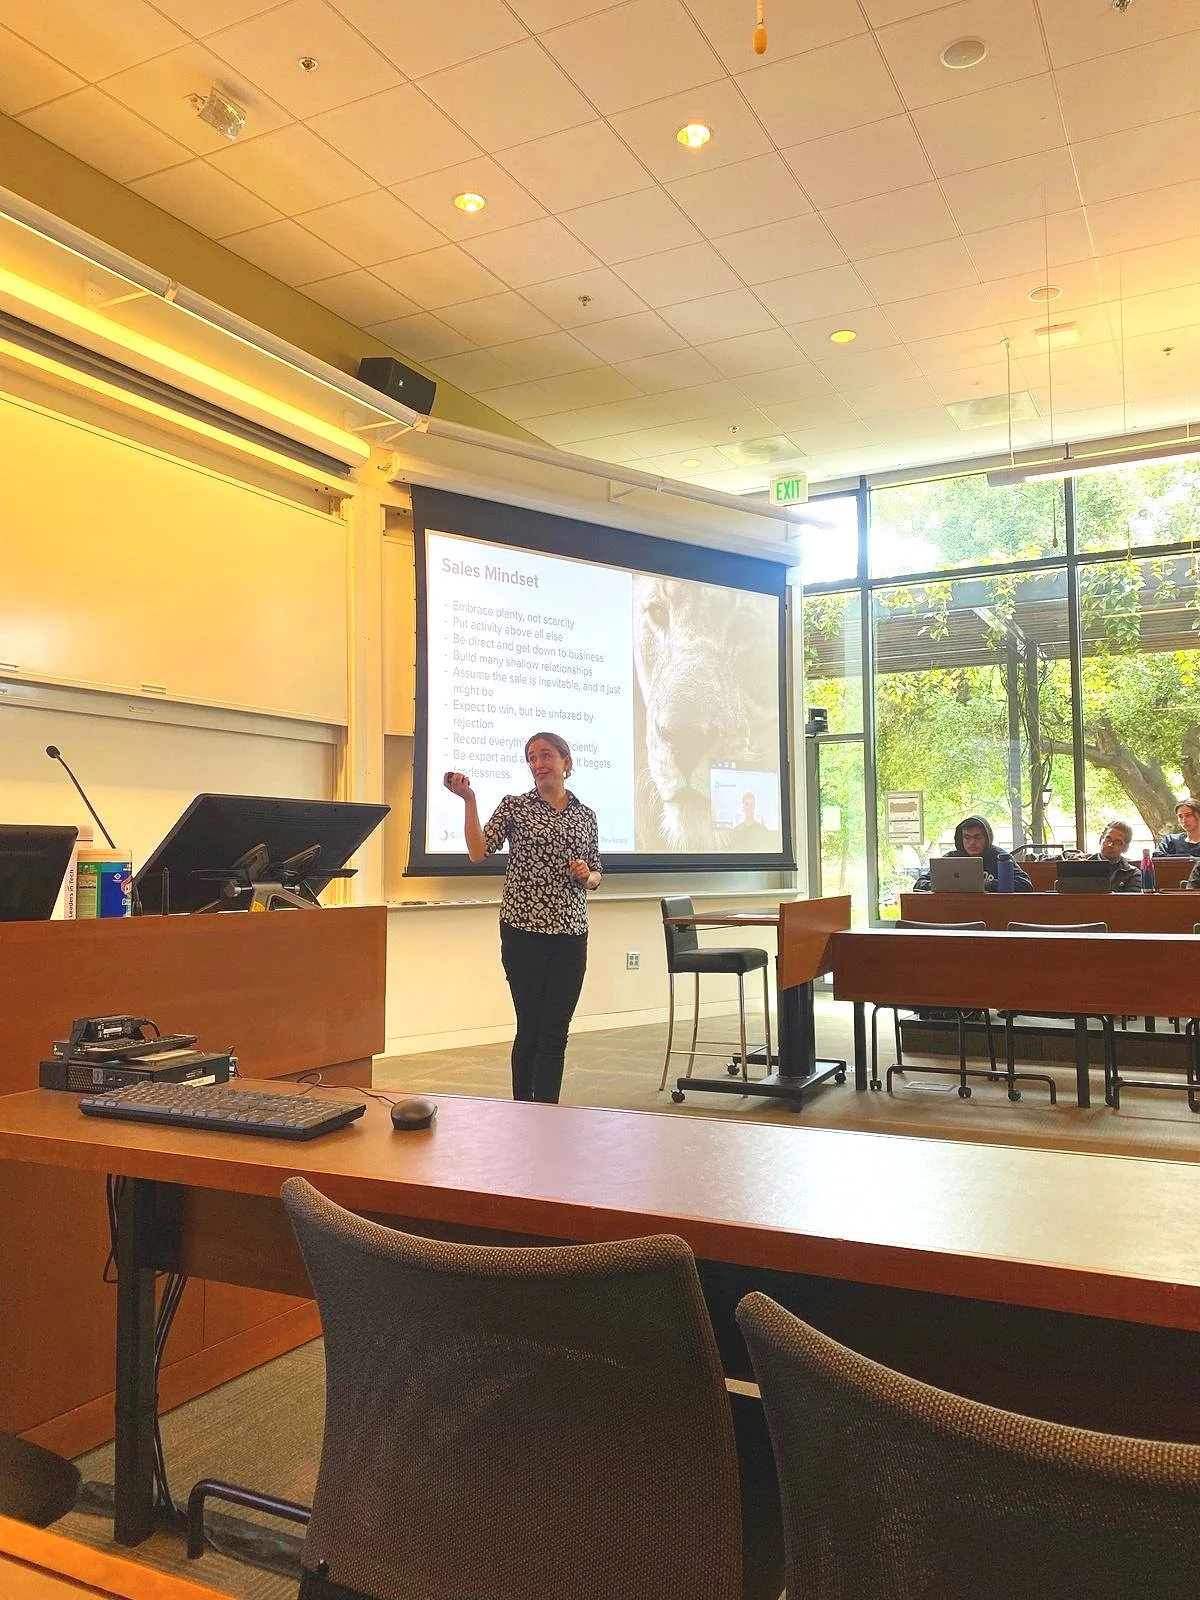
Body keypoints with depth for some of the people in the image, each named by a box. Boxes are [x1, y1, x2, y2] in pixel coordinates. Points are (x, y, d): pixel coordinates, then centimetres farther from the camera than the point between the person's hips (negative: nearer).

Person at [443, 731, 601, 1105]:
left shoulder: (585, 815, 10)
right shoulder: (514, 806, 1)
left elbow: (595, 876, 17)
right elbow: (478, 851, -11)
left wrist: (587, 876, -5)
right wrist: (469, 799, -17)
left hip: (570, 934, 3)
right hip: (524, 931, -3)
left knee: (556, 1031, 5)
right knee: (531, 1027, 3)